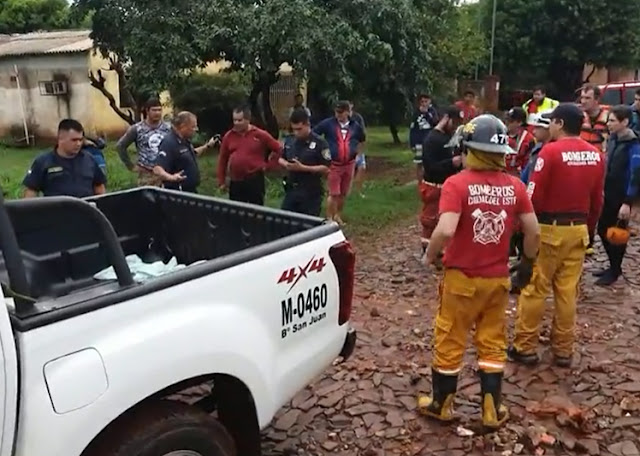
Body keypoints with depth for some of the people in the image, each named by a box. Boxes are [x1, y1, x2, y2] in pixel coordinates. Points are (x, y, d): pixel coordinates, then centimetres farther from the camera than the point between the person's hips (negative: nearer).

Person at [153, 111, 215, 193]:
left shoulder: (185, 140, 8)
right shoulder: (169, 143, -23)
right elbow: (157, 169, -30)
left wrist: (207, 146, 23)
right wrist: (171, 177, -48)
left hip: (191, 191, 10)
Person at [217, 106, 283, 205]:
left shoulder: (260, 135, -5)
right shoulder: (228, 136, 4)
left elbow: (279, 149, 2)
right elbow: (222, 159, 10)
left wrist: (268, 165, -1)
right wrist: (221, 181, 9)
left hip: (255, 180, -3)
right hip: (235, 182, 3)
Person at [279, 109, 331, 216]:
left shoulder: (320, 143, -11)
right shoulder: (289, 141, 7)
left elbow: (326, 168, -14)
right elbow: (281, 158, 20)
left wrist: (303, 168, -21)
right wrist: (286, 164, -5)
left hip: (311, 193, -5)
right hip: (291, 190, 6)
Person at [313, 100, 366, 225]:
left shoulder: (355, 126, 4)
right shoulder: (328, 123, -8)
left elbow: (362, 140, 23)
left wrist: (357, 153, 14)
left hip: (349, 164, 4)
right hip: (333, 164, -4)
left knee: (343, 194, 13)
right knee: (334, 194, -6)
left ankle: (338, 216, 30)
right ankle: (329, 218, 6)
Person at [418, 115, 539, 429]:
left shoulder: (457, 184, -17)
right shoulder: (514, 186, -3)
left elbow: (445, 230, -27)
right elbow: (533, 231, 1)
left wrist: (430, 255, -8)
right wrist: (527, 263, 17)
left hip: (461, 278, -3)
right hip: (498, 279, 4)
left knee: (449, 343, 12)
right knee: (492, 344, 17)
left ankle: (441, 406, 28)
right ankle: (492, 411, 27)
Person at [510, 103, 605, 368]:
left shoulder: (551, 151, -14)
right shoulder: (596, 155, 4)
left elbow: (534, 196, -15)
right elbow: (597, 200, 9)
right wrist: (589, 228, 20)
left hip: (549, 229, -6)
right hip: (578, 229, 6)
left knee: (534, 289, 4)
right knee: (567, 291, 12)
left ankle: (525, 347, 13)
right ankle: (563, 350, 21)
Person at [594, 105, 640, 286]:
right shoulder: (612, 139, 7)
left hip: (621, 198, -8)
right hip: (607, 195, 8)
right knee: (603, 230, 13)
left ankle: (614, 270, 19)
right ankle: (613, 266, 30)